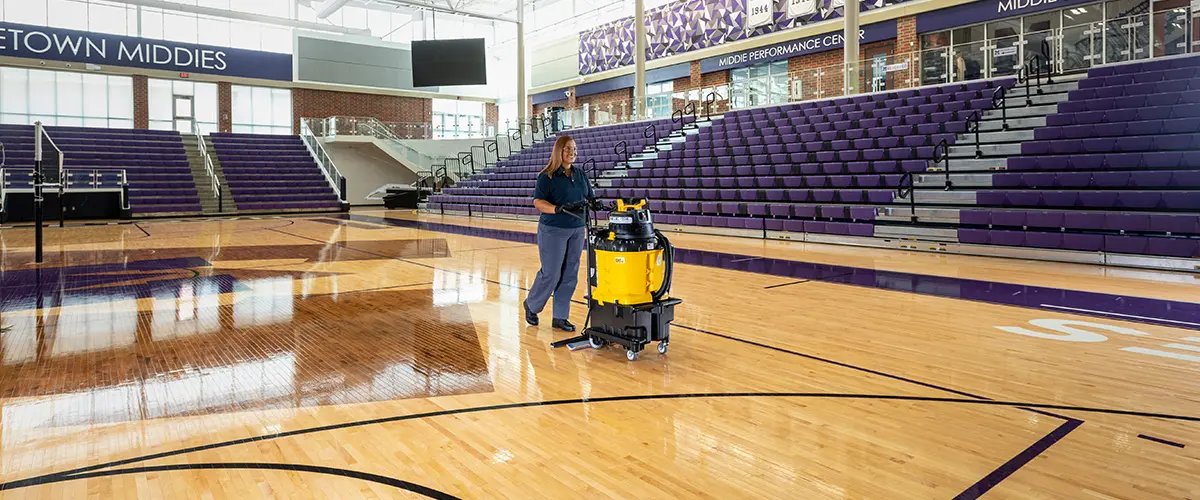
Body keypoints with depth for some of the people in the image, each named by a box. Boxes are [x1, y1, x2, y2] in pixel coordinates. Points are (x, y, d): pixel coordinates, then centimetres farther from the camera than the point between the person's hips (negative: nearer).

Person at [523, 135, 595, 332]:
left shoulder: (580, 174, 9)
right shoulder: (547, 176, -9)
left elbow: (590, 197, 14)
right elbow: (538, 202, -16)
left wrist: (592, 202, -8)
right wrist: (559, 209, -31)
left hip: (577, 230, 6)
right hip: (553, 231, -6)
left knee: (570, 275, 5)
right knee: (551, 274, -2)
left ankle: (560, 317, 15)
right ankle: (531, 305, 24)